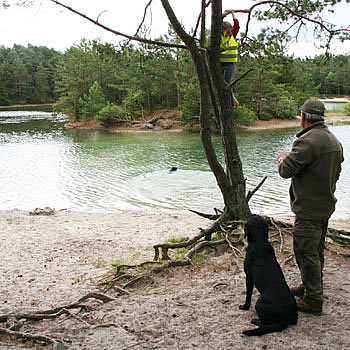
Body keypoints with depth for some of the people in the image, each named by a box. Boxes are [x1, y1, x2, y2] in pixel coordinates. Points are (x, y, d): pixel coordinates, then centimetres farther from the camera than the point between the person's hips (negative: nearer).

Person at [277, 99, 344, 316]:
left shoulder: (307, 141, -23)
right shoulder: (335, 141, 9)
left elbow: (286, 171, -21)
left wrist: (283, 158, 0)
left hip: (309, 210, -9)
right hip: (327, 206, 10)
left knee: (306, 253, -1)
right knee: (317, 251, 21)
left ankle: (313, 301, 6)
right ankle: (310, 287, 37)